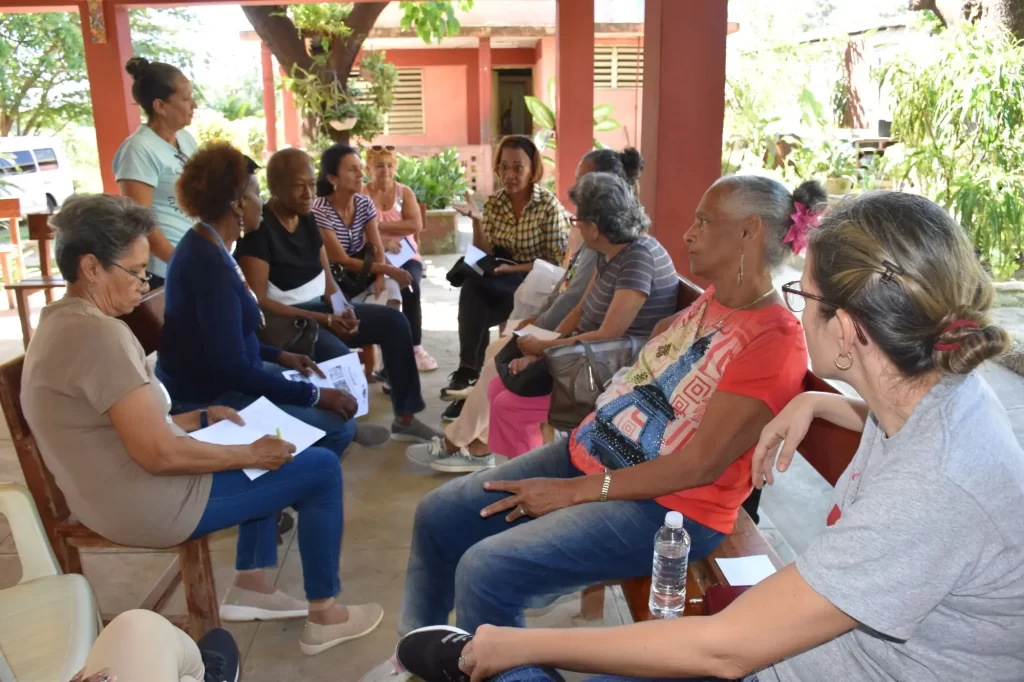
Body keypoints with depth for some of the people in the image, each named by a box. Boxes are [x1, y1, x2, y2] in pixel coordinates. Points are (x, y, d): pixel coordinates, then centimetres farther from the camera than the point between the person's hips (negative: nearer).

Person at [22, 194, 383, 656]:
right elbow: (160, 454, -28)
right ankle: (324, 617, 11)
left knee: (267, 456, 25)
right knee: (321, 469, -3)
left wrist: (202, 417, 9)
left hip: (112, 492, 11)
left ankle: (251, 587, 24)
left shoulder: (61, 321, 7)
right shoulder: (99, 334, -27)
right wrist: (250, 453, -16)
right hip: (149, 505, -11)